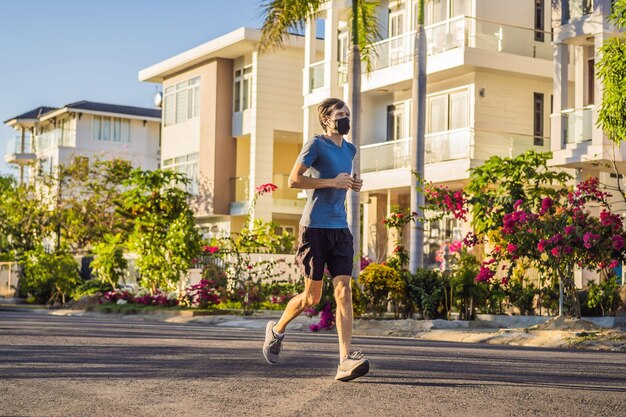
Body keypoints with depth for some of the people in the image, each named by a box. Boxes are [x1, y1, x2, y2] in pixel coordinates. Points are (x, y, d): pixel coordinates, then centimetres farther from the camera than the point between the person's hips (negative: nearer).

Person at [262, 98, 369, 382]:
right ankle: (277, 330, 29)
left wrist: (352, 185, 11)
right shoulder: (316, 145, -5)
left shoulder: (349, 150, 17)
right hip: (315, 227, -6)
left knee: (343, 291, -8)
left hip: (340, 229, 6)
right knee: (312, 297, 1)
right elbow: (294, 180, -12)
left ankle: (345, 360, -13)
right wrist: (333, 182, -16)